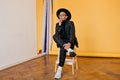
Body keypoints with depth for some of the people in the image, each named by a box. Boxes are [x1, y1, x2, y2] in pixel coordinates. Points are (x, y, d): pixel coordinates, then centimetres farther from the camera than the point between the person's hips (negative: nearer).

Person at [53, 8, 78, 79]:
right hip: (61, 42, 4)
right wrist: (59, 25, -18)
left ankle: (60, 69, -32)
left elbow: (72, 34, -18)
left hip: (69, 41, -3)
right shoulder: (57, 24, 6)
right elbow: (57, 34, -9)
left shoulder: (70, 23, -5)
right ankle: (69, 49, -42)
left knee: (62, 49, -36)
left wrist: (69, 43, -35)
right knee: (54, 36, -30)